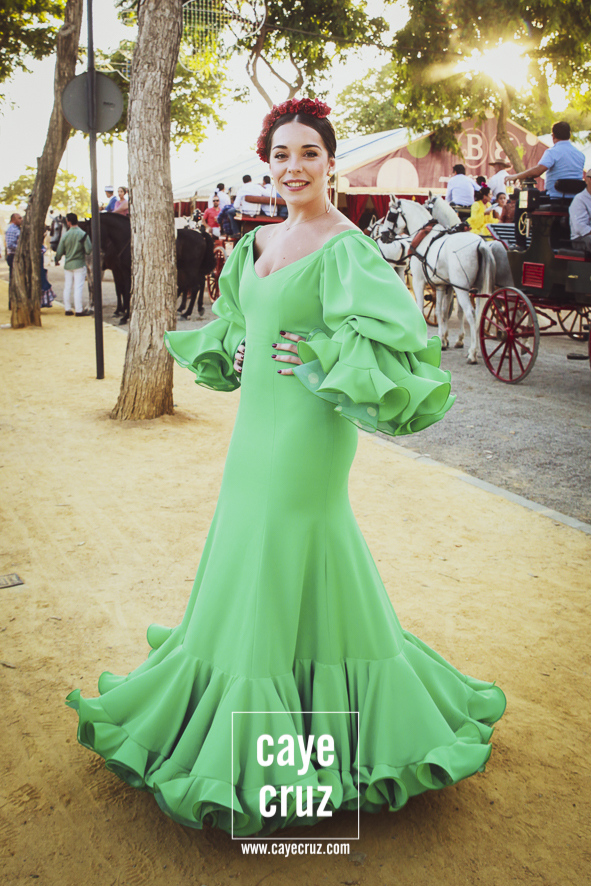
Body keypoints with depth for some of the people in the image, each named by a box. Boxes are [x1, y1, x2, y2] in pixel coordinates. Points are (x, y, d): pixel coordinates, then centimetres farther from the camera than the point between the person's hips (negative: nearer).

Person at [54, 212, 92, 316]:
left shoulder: (65, 235, -4)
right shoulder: (83, 234, -11)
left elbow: (59, 252, 0)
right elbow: (89, 250, -14)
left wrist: (57, 260, 20)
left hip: (68, 265, 2)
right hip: (79, 264, -2)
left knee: (67, 287, 11)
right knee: (78, 288, -1)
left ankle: (68, 309, 16)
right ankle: (79, 310, 0)